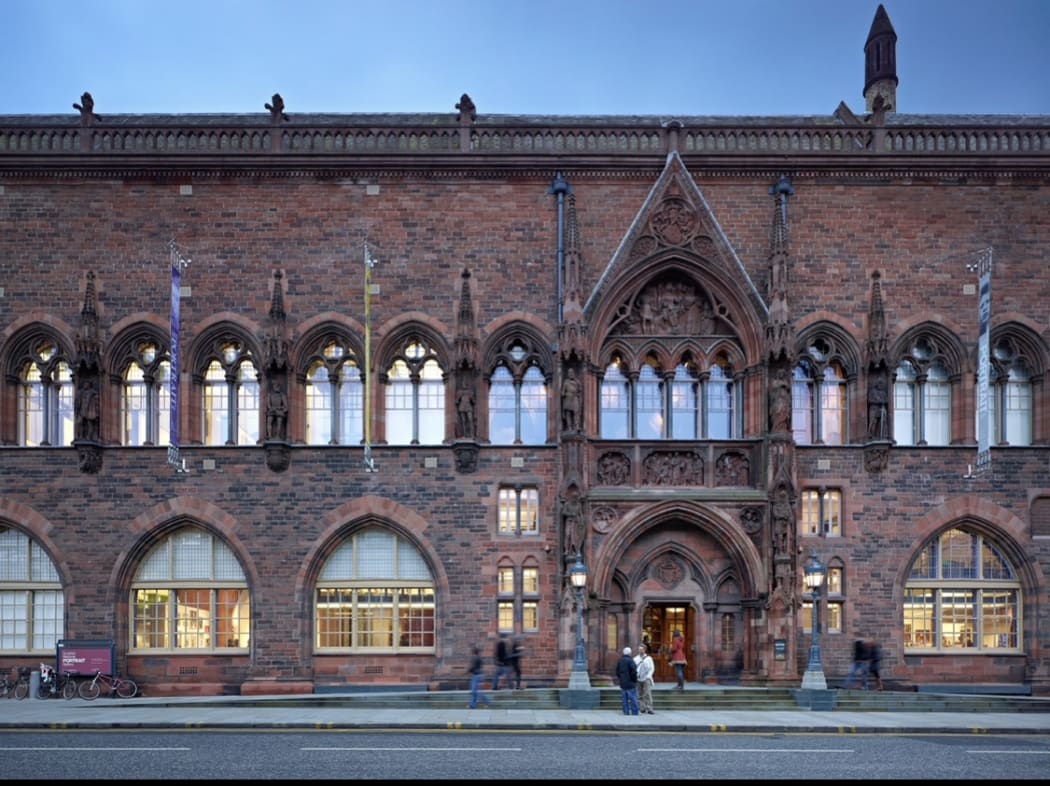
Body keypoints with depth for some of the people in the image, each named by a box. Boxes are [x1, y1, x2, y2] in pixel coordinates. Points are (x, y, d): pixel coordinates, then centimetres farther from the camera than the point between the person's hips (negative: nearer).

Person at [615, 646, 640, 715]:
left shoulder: (620, 661, 8)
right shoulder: (630, 660, -14)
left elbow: (617, 672, 14)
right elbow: (634, 671, -18)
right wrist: (635, 680, -4)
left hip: (622, 684, 7)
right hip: (631, 684, -7)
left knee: (624, 699, 10)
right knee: (633, 699, -3)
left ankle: (626, 712, 10)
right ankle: (634, 712, -5)